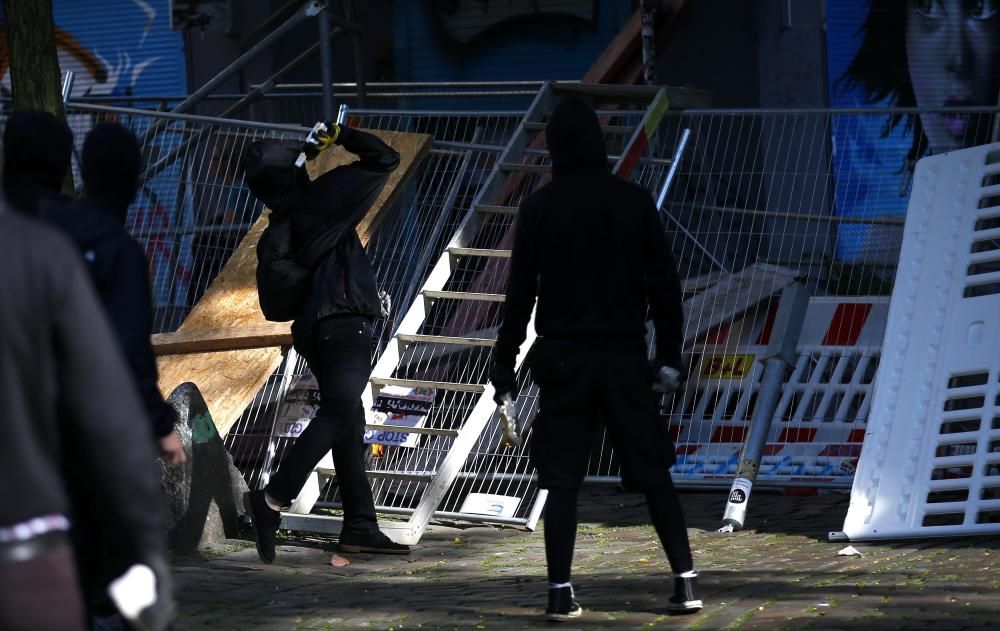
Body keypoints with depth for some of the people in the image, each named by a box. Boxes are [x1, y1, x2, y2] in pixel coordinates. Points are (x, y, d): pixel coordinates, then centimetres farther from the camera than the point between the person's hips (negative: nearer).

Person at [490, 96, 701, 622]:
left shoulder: (539, 207, -3)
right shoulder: (634, 201, 1)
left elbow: (520, 291, -3)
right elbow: (663, 282, 2)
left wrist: (504, 364, 3)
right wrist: (669, 353, 9)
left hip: (562, 360, -1)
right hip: (624, 357, 1)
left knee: (562, 480, 2)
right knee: (653, 474, 8)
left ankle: (560, 592, -4)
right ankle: (686, 582, 3)